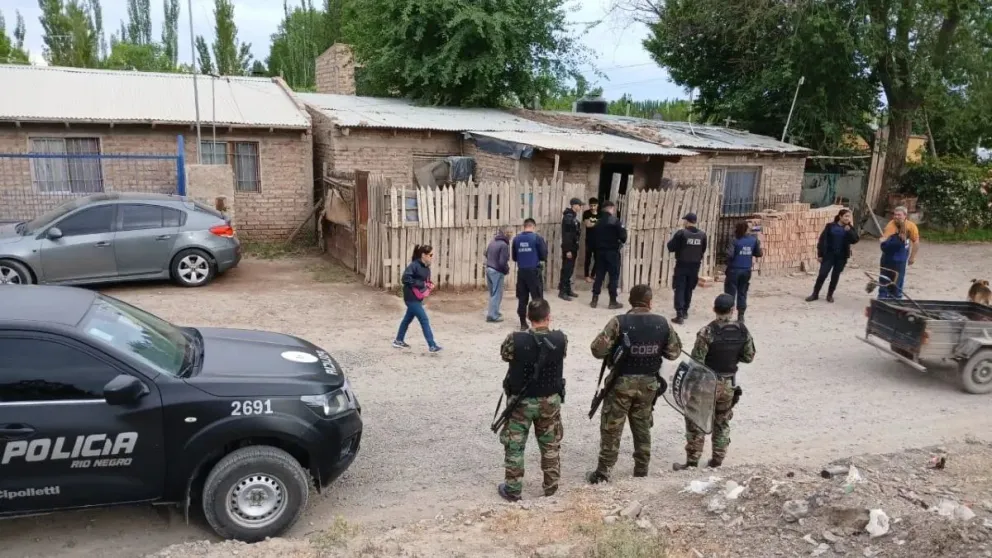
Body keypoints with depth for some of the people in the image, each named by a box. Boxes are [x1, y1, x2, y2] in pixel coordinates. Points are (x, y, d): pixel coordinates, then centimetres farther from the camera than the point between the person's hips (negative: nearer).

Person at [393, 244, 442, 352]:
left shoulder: (426, 267, 6)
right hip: (412, 298, -9)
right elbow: (406, 278, -27)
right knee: (424, 320, -8)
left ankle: (398, 340, 35)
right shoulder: (414, 265, -21)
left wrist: (429, 285, -3)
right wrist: (421, 284, -25)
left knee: (408, 318, 20)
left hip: (418, 298, 9)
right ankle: (432, 345, -5)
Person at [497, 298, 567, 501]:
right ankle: (551, 486, 31)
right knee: (550, 445, 20)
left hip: (521, 401, -2)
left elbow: (504, 354, 0)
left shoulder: (515, 339, -21)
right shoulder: (561, 339, -16)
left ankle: (513, 490, 21)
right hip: (550, 401, 2)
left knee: (514, 446, 13)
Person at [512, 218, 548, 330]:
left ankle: (523, 324, 14)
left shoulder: (516, 239, 5)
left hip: (521, 272, 4)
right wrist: (545, 245, 14)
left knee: (522, 299, 10)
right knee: (537, 299, 2)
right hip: (534, 271, -4)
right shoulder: (537, 237, -6)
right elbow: (544, 256, -4)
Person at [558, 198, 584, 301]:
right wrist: (567, 250, -23)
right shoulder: (568, 217, -17)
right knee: (566, 270, -5)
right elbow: (566, 234, -21)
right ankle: (562, 291, 0)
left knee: (570, 269, 14)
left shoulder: (573, 216, 13)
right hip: (568, 248, -9)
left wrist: (575, 249, 17)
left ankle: (568, 290, 22)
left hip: (573, 247, 9)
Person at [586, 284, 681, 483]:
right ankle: (642, 468, 30)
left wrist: (613, 351, 2)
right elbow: (674, 352, 3)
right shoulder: (662, 323, -5)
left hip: (622, 382, -3)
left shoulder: (619, 322, -17)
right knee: (642, 426, 20)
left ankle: (603, 472, 11)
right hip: (649, 383, 4)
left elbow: (598, 349, -18)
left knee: (611, 428, 7)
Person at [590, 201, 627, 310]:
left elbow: (594, 236, 9)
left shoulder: (598, 221, 8)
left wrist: (599, 245, 15)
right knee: (614, 276, 2)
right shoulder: (615, 221, -11)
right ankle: (613, 302, 3)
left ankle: (594, 300, 11)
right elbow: (623, 236, -12)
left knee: (599, 275, 11)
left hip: (600, 251, 6)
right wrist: (622, 237, 9)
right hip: (612, 251, -6)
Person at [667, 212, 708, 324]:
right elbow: (703, 250, 13)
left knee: (680, 289, -2)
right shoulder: (702, 235, 2)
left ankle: (680, 315, -10)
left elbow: (671, 247, -11)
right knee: (688, 289, 19)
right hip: (695, 266, 5)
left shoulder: (681, 233, -14)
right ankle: (684, 311, 30)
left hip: (682, 265, -5)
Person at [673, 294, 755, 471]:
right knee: (722, 422, 19)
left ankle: (692, 461, 9)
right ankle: (718, 460, 24)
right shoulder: (742, 331, -4)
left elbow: (696, 361, -17)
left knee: (696, 422, 6)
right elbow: (749, 356, 6)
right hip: (729, 383, 5)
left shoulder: (707, 332, -19)